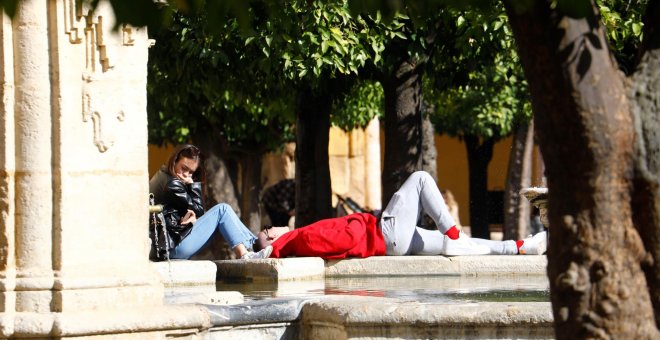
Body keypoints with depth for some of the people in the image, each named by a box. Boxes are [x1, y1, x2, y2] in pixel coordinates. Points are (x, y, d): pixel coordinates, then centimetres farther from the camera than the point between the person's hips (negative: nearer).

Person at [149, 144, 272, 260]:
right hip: (176, 247, -10)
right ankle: (244, 255, -11)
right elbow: (198, 209, -6)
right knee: (222, 210, -6)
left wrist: (192, 216, -6)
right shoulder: (172, 184, -13)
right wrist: (193, 184, -3)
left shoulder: (161, 177, 18)